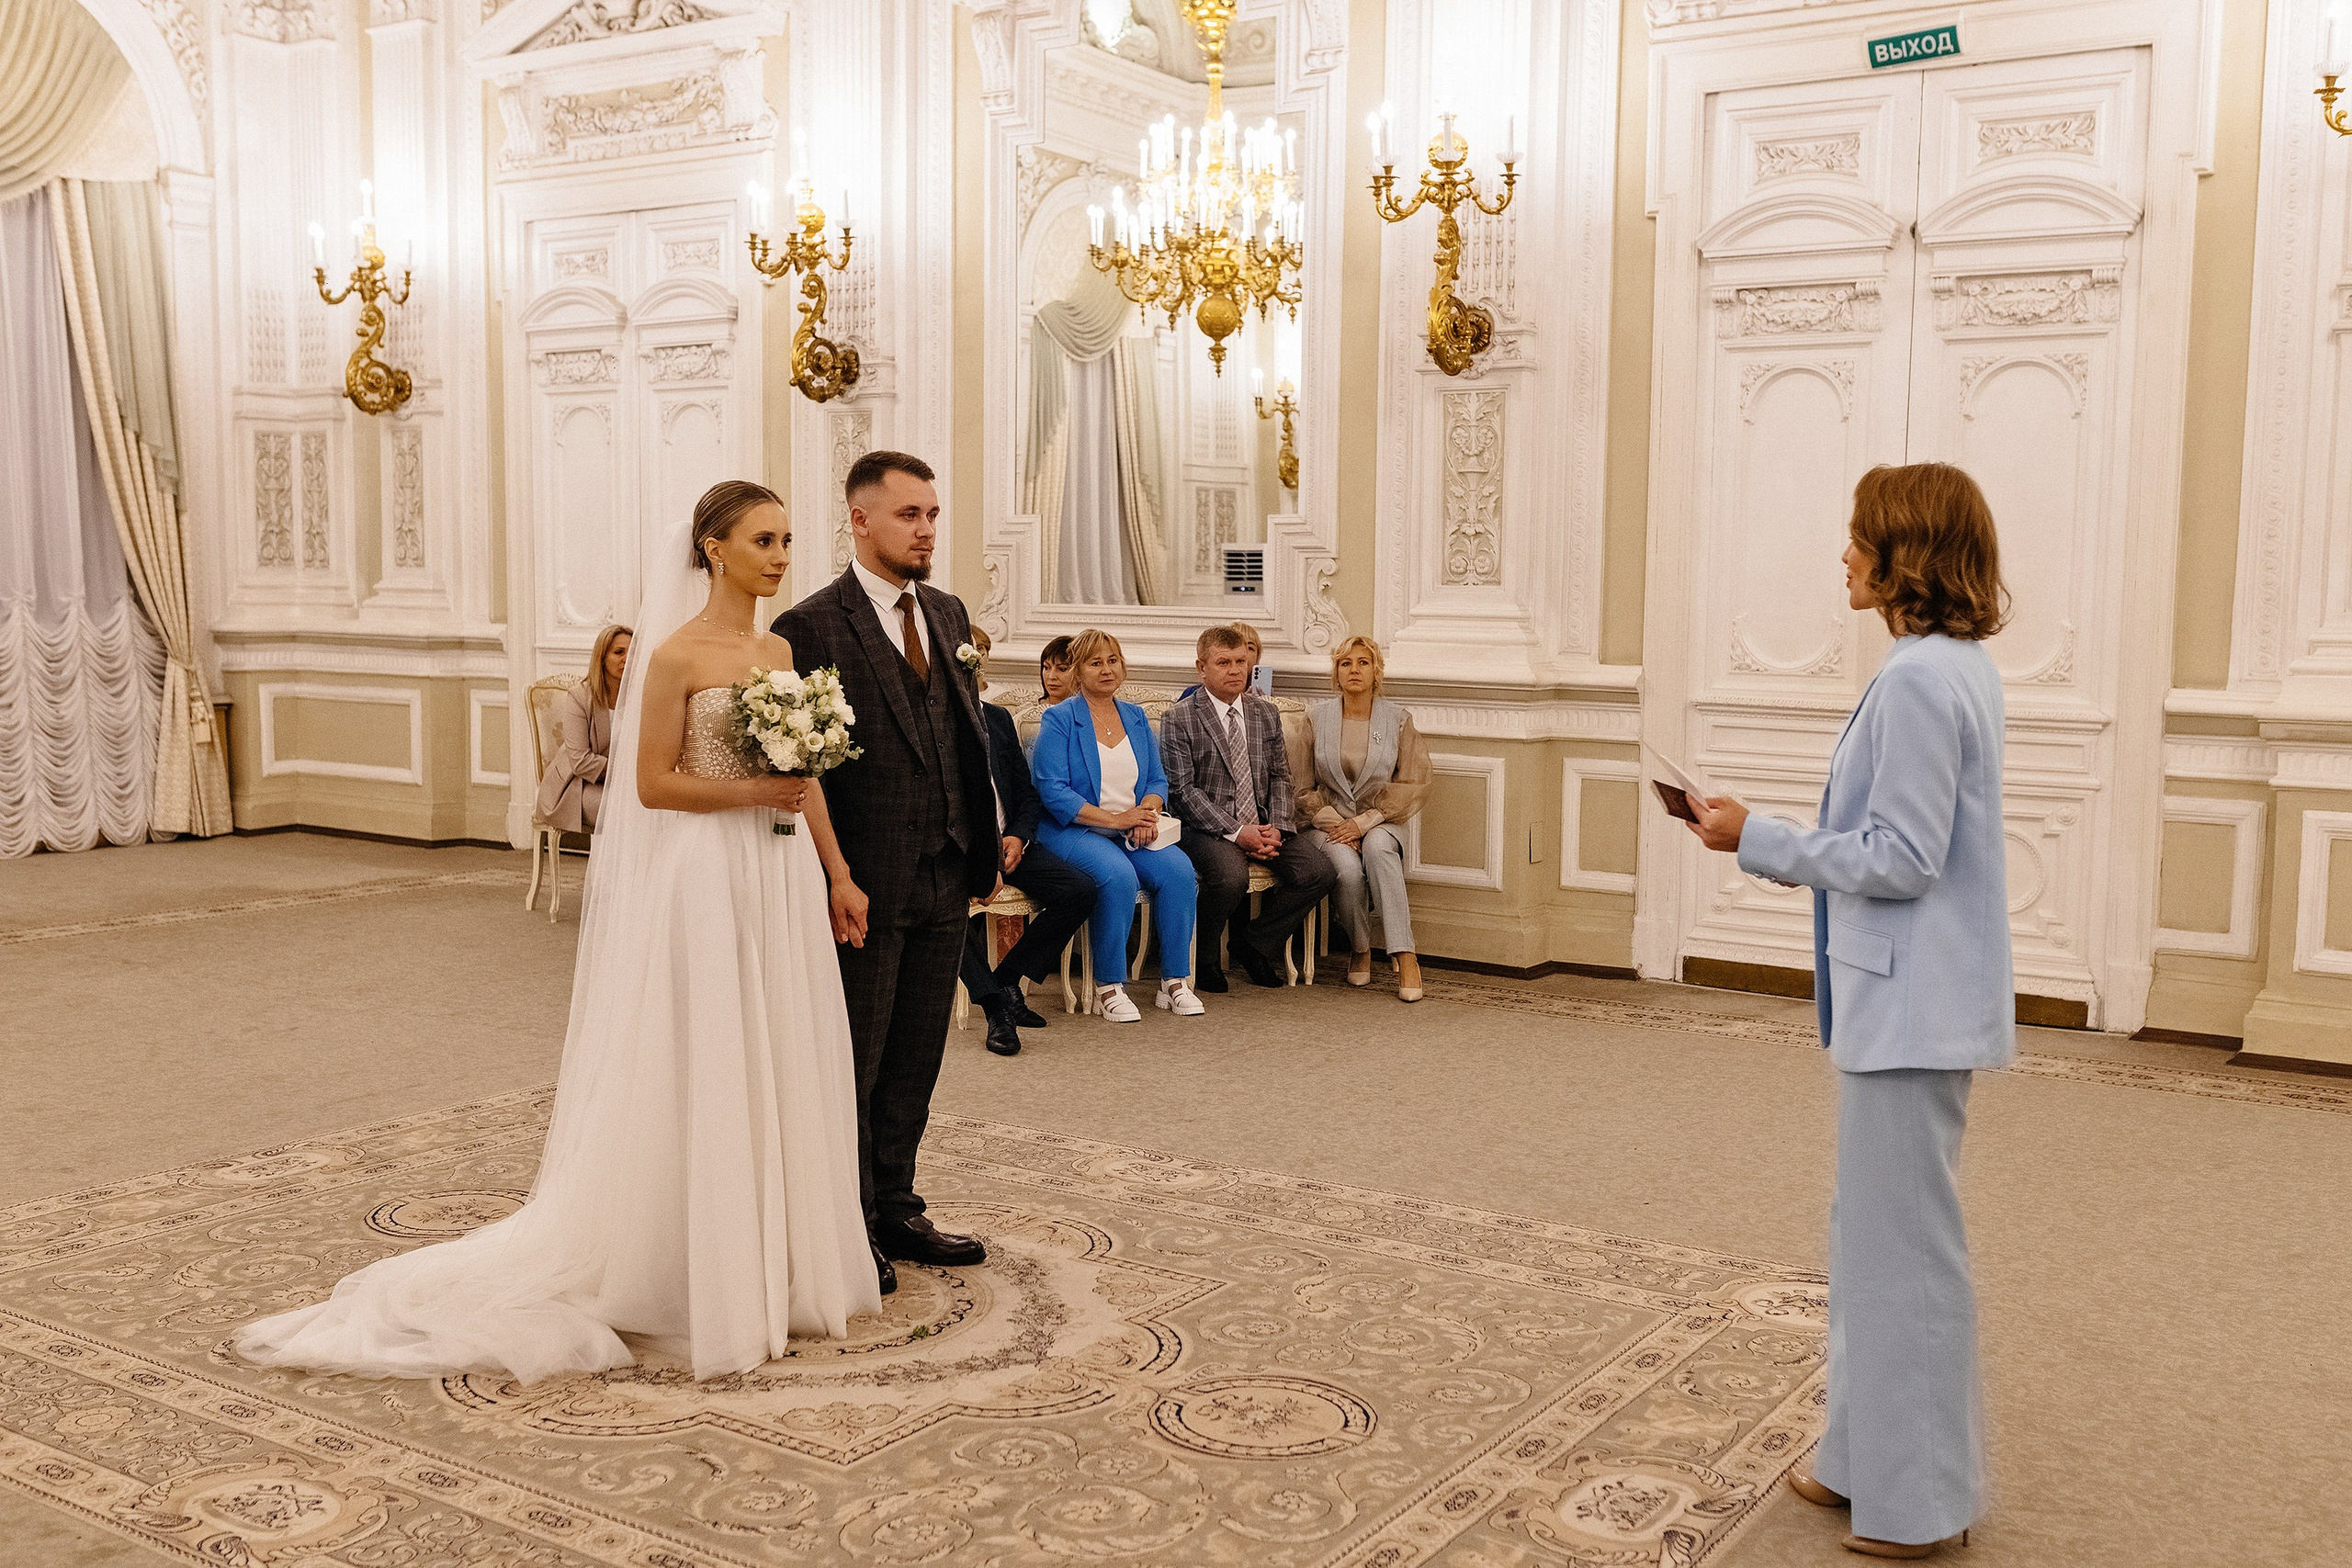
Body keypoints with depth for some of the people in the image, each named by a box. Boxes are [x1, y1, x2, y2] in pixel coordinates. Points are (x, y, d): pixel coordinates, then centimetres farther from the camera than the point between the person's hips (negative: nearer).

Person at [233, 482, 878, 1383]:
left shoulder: (782, 653, 11)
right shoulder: (677, 654, -9)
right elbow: (652, 784, -10)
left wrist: (839, 875, 11)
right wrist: (751, 792, -17)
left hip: (783, 884, 7)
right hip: (709, 879, -7)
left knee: (779, 1072, 12)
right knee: (700, 1079, 0)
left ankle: (775, 1269, 25)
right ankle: (700, 1285, 12)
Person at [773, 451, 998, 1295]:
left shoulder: (948, 613, 11)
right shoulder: (812, 626, -11)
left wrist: (984, 847, 8)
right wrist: (834, 879, -16)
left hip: (945, 880, 7)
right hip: (866, 883, -7)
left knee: (915, 1059, 16)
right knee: (853, 1065, 7)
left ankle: (895, 1209, 30)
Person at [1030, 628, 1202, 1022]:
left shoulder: (1135, 717, 16)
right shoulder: (1059, 719, -2)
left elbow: (1157, 780, 14)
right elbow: (1052, 791, -11)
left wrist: (1146, 811, -10)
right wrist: (1114, 819, -17)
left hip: (1134, 831, 5)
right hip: (1074, 831, -5)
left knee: (1178, 870, -24)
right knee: (1119, 875, -34)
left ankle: (1174, 981, -12)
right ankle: (1108, 987, -20)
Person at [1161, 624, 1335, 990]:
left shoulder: (1266, 714, 14)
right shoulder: (1179, 720, -3)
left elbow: (1280, 777, 13)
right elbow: (1183, 791, -10)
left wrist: (1275, 828, -7)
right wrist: (1236, 832, -19)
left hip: (1263, 826, 5)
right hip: (1206, 827, -5)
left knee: (1319, 871, -17)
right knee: (1232, 877, -36)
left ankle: (1255, 940, 4)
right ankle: (1202, 955, -6)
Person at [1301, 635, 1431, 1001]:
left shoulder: (1398, 720, 4)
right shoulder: (1316, 717, 5)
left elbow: (1412, 785, 0)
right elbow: (1301, 784, 5)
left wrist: (1363, 823, -11)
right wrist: (1332, 821, -9)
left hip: (1380, 823, 0)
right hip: (1330, 822, 0)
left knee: (1377, 848, -37)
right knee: (1348, 869, -33)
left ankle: (1405, 958, -39)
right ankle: (1360, 951, -6)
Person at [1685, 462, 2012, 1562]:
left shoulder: (1918, 680, -20)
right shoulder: (1958, 668, 11)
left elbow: (1901, 857, -21)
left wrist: (1760, 842, -13)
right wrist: (1797, 851, 12)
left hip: (1912, 1007, -10)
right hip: (1913, 999, 10)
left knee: (1902, 1244, 1)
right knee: (1874, 1233, 19)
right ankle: (1870, 1460, 31)